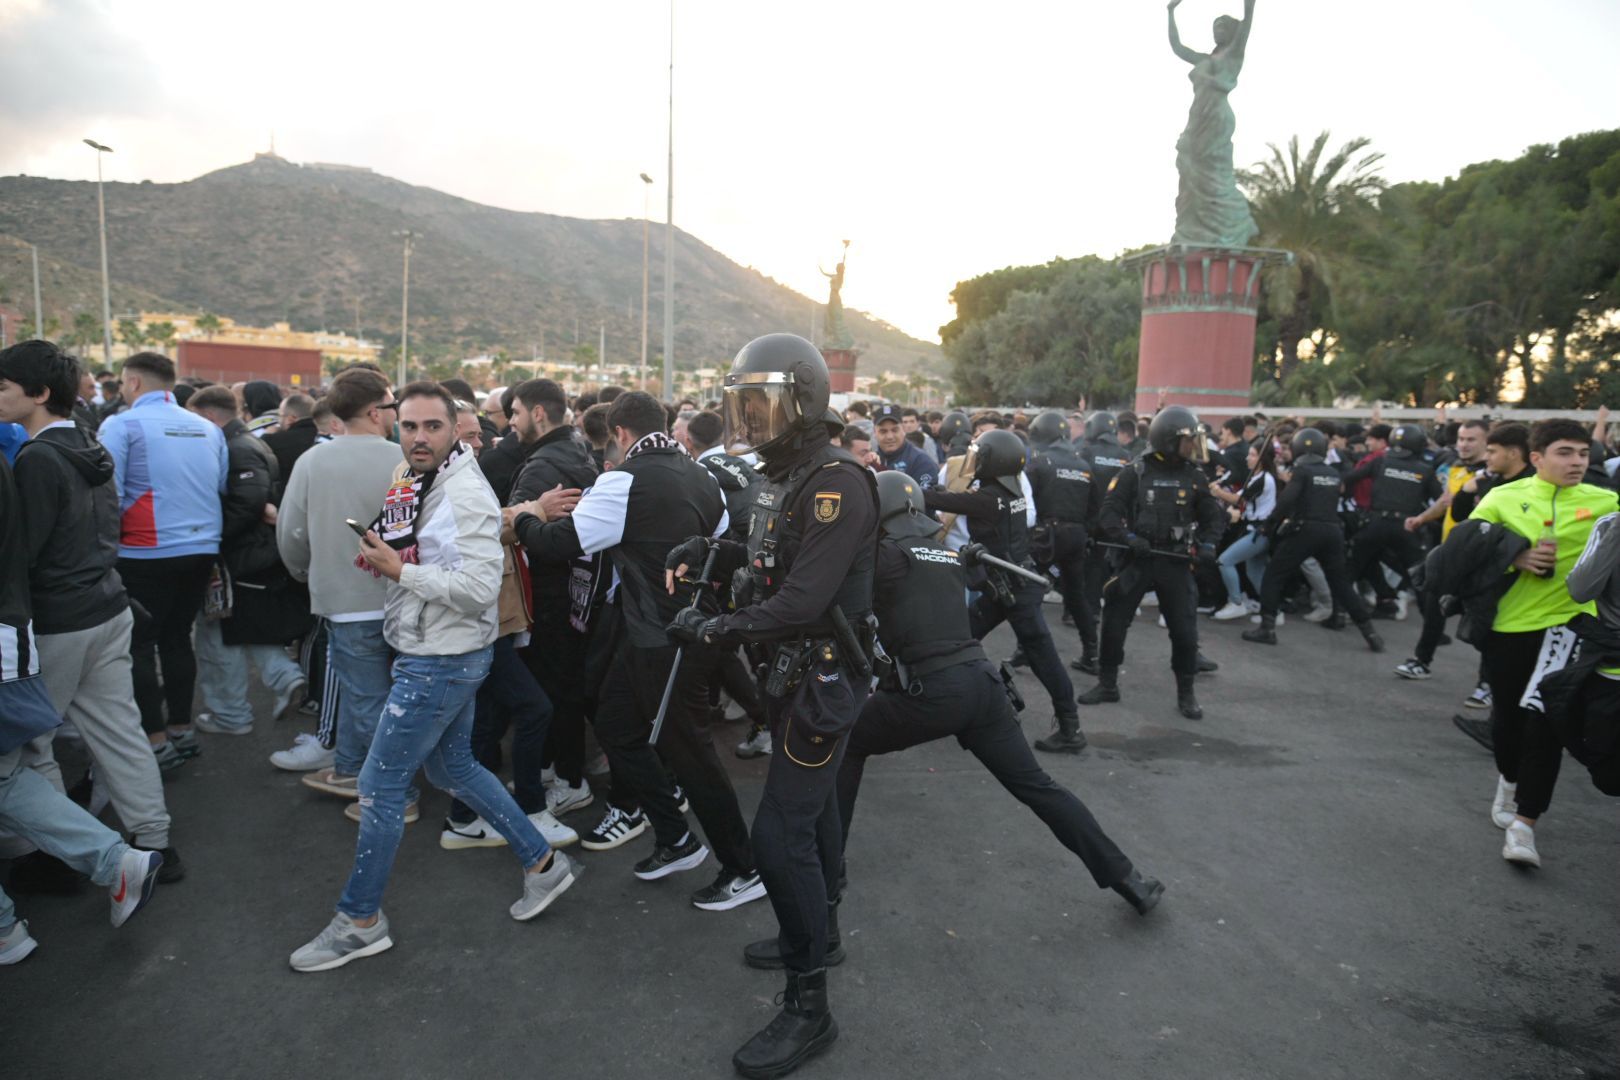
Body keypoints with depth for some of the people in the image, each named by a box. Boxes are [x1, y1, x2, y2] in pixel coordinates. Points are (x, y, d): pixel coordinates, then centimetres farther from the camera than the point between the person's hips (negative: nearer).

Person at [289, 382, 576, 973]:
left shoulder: (465, 493, -21)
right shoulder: (420, 485, 9)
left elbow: (479, 588, -27)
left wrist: (399, 569, -22)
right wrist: (381, 560, 1)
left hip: (442, 661, -10)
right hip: (431, 653, 10)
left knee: (380, 785, 1)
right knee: (452, 768, 21)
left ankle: (359, 921, 19)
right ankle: (542, 862, 32)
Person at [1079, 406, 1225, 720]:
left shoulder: (1194, 477, 3)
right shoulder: (1134, 472, -6)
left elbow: (1213, 516, 10)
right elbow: (1110, 511, -9)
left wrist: (1207, 544, -8)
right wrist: (1127, 538, -24)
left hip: (1175, 562, 2)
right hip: (1136, 559, -2)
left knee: (1185, 629, 1)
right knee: (1114, 622, 4)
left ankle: (1186, 693, 18)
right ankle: (1107, 684, 21)